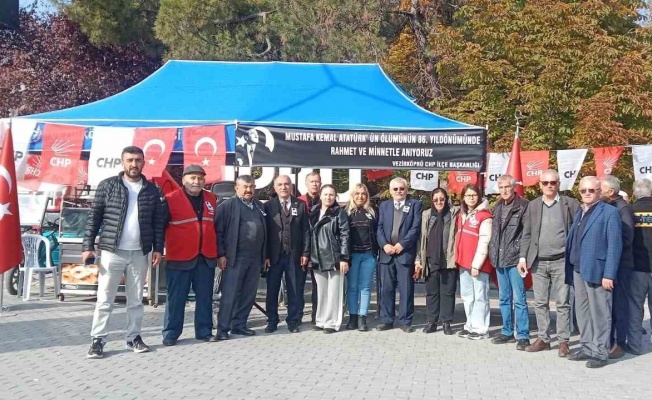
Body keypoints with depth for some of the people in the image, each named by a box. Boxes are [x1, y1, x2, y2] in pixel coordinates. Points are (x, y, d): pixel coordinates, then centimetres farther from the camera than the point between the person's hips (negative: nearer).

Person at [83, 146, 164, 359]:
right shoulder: (107, 186, 0)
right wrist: (88, 246, -6)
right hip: (112, 251, -2)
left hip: (140, 253, 2)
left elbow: (158, 222, 8)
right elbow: (93, 217, 0)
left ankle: (133, 337, 20)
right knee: (104, 299, 2)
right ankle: (98, 340, 10)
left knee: (136, 300, 10)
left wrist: (158, 248, 1)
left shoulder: (151, 190, 7)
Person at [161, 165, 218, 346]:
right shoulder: (171, 200, -4)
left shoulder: (212, 200, 11)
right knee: (176, 297, 2)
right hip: (179, 258, -4)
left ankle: (204, 331, 19)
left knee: (205, 297, 9)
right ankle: (171, 333, 12)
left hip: (206, 257, 4)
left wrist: (220, 252, 17)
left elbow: (217, 226, 18)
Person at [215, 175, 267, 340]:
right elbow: (218, 231, -6)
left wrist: (265, 255, 15)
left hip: (255, 258, 6)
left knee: (249, 294, 10)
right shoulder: (227, 206, -3)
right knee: (230, 294, -3)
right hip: (235, 258, -6)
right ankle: (222, 328, 4)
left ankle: (239, 325, 21)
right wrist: (221, 254, -12)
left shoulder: (260, 206, 16)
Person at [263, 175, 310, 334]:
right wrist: (266, 255, -6)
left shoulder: (301, 205, 5)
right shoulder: (268, 206, 2)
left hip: (295, 255, 1)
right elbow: (265, 231, 0)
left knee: (295, 291, 5)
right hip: (274, 255, 0)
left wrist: (305, 253, -3)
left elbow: (306, 230, 4)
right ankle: (272, 321, 19)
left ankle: (293, 322, 17)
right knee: (272, 290, 7)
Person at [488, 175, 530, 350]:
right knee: (504, 298, 14)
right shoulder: (498, 207, 14)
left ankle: (523, 335, 4)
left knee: (519, 299, -4)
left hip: (514, 259, -7)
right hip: (499, 260, 7)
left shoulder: (523, 206, -9)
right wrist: (493, 253, 12)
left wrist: (522, 255, -15)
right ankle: (507, 332, 24)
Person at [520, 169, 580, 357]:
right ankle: (543, 339, 18)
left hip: (561, 261, -3)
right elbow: (526, 234, 9)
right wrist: (523, 257, 2)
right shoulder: (532, 205, 9)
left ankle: (563, 341, 11)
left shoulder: (570, 204, 0)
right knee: (540, 303, 8)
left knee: (563, 303, 2)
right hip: (538, 262, 3)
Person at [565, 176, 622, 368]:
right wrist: (570, 268, 6)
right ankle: (587, 347, 23)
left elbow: (615, 246, -12)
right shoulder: (579, 213, 16)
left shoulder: (609, 212, -6)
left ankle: (600, 352, 8)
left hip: (596, 270, -7)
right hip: (577, 270, 7)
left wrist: (609, 275, -17)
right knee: (582, 311, 13)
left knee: (599, 313, 0)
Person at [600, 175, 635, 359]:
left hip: (620, 264, -7)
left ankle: (620, 344, 9)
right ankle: (607, 340, 23)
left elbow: (626, 239, -19)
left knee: (619, 304, 0)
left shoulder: (622, 208, -12)